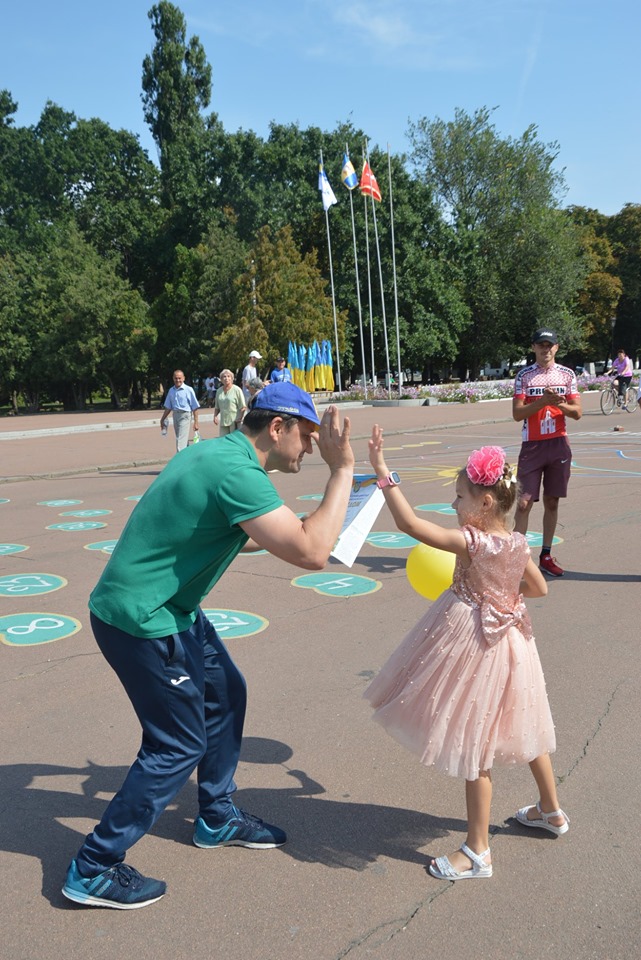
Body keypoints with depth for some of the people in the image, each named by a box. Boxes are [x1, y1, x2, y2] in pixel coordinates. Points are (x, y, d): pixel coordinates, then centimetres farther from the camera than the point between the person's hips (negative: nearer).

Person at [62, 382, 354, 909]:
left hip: (170, 608, 10)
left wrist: (289, 531, 18)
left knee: (226, 693, 19)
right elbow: (311, 554, -31)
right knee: (180, 744, 2)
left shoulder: (218, 452, 6)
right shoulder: (236, 472, -25)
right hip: (142, 621, -10)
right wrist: (342, 469, -24)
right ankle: (94, 870, 18)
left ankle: (219, 818, 38)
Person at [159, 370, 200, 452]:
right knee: (182, 440, 14)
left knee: (181, 440, -13)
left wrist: (196, 422, -10)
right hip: (175, 415, 6)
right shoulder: (171, 390, 9)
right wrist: (162, 419, 17)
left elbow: (195, 408, -8)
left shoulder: (188, 390, -8)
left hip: (185, 416, -6)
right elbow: (168, 407, 17)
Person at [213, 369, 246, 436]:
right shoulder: (219, 391, 12)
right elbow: (217, 407, 21)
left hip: (235, 421, -5)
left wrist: (240, 418, -15)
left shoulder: (237, 390, -4)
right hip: (223, 422, 5)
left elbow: (243, 407, -7)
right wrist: (215, 416, 5)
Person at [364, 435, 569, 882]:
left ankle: (478, 852, 13)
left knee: (475, 746, 2)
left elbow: (410, 523, -30)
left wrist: (383, 471, -26)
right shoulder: (518, 543, -3)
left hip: (474, 646, -8)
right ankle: (552, 810, 45)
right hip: (507, 639, 8)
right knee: (520, 729, 25)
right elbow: (539, 587, 11)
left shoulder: (473, 542, -25)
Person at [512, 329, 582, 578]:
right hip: (532, 445, -2)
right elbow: (517, 414, -8)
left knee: (551, 501, 8)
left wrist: (559, 403, -16)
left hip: (559, 445, 3)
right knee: (524, 502, -6)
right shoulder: (524, 375, -1)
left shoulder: (567, 374, 6)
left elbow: (577, 413, 3)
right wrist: (544, 401, -20)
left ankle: (546, 555, 17)